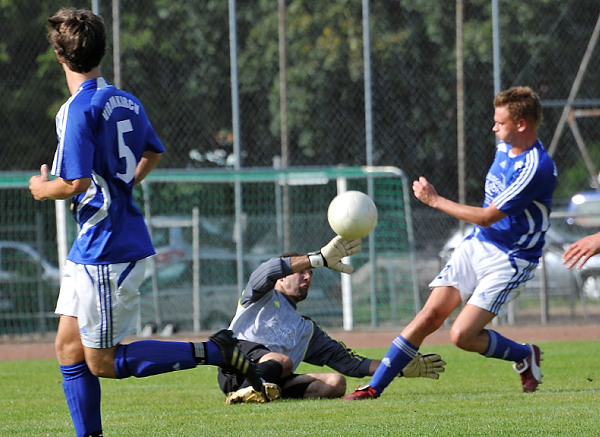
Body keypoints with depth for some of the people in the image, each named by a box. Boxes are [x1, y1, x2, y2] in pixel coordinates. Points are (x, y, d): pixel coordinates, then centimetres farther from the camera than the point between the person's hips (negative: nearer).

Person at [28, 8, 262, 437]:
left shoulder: (79, 110, -17)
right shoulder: (127, 101, 10)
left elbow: (77, 183, -23)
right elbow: (152, 153, 27)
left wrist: (44, 188, -3)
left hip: (107, 249, -9)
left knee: (102, 362, -3)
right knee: (69, 347, 12)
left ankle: (213, 351, -9)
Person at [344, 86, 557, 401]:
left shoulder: (537, 168, -24)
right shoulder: (505, 147, 5)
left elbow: (488, 216, -23)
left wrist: (435, 200, -17)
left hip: (511, 260, -7)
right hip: (476, 245, 7)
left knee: (462, 335, -16)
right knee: (430, 316, -8)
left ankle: (525, 356, 10)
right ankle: (375, 386, -6)